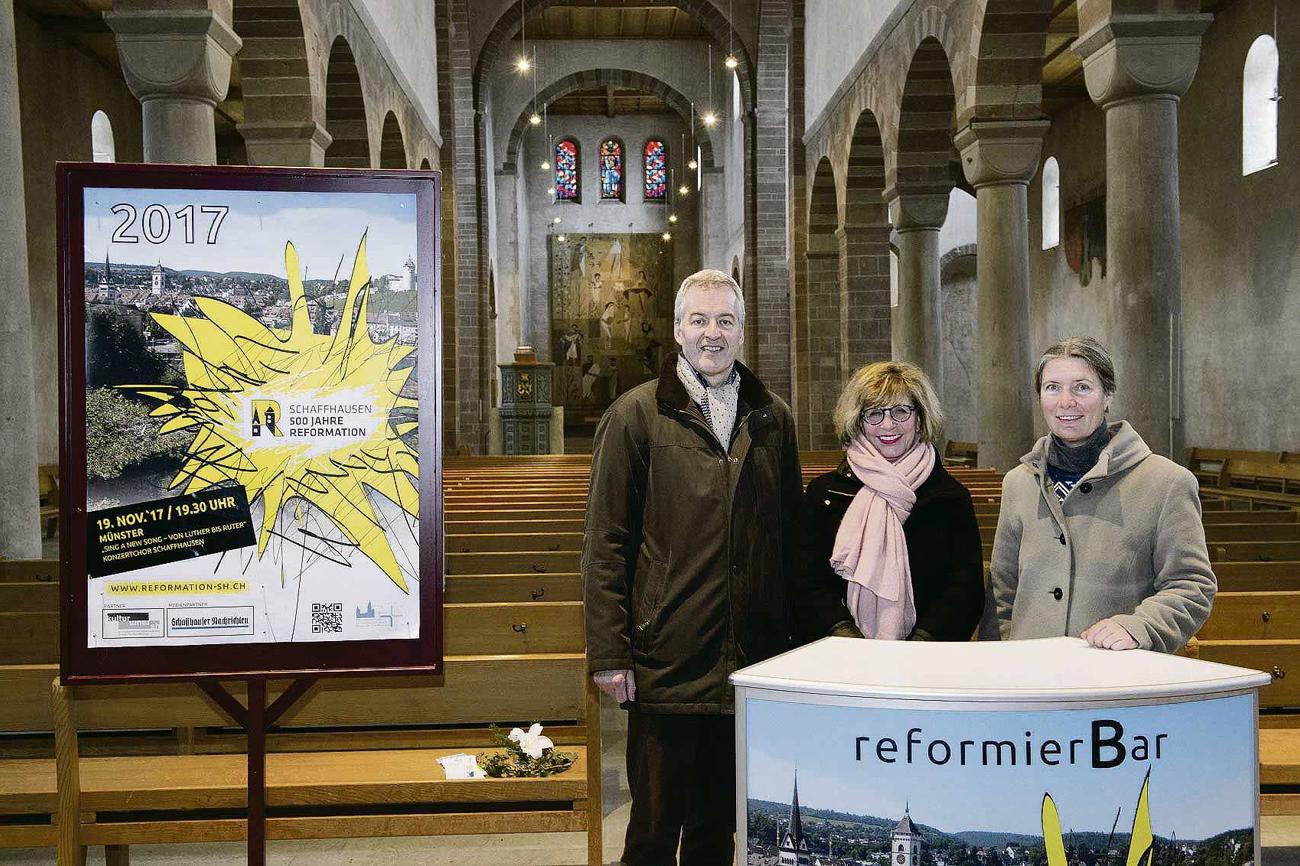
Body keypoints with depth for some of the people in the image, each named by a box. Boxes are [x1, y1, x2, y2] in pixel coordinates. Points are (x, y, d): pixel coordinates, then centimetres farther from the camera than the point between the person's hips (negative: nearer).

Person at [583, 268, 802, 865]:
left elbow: (791, 534, 14)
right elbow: (605, 543, -5)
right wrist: (609, 655, -10)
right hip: (666, 659, -4)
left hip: (752, 660, 4)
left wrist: (793, 637, 8)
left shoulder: (772, 419, 11)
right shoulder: (635, 415, -2)